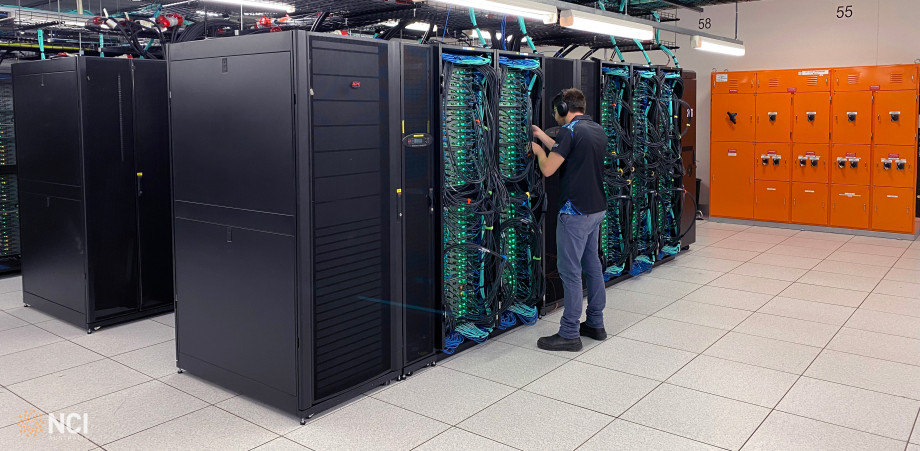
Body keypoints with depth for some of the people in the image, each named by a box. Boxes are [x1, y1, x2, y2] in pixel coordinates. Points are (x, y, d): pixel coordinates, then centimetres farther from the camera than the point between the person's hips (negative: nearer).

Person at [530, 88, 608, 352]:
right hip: (596, 208, 9)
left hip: (575, 211, -9)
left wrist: (538, 150, 5)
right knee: (592, 265, 16)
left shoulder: (570, 130, -15)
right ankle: (595, 324, 24)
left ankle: (569, 334, 2)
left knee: (570, 271, -4)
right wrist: (543, 137, 26)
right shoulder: (598, 130, 12)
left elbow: (548, 169, -15)